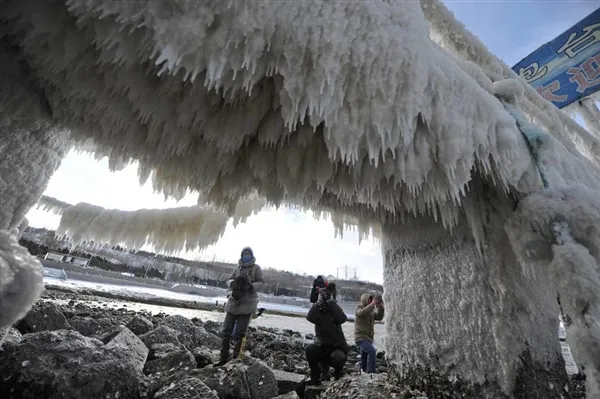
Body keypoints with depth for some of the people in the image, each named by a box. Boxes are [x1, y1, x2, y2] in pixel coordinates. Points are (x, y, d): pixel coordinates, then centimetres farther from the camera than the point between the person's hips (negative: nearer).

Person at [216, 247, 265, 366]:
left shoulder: (256, 268, 0)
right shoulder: (238, 268, 13)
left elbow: (261, 282, -7)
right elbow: (229, 280, 11)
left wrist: (250, 287, -24)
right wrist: (233, 283, -13)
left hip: (247, 304, -5)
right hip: (233, 302, 5)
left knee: (240, 333, -3)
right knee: (226, 330, 7)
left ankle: (235, 359, 9)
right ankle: (223, 358, 19)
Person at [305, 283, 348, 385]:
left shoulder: (335, 309, 0)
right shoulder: (317, 310, -1)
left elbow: (343, 319, -24)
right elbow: (310, 318, -24)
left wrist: (331, 301, -24)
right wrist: (319, 301, -25)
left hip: (337, 347, -1)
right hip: (321, 347, 1)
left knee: (338, 357, -31)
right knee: (309, 349, -27)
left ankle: (338, 376, 5)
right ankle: (315, 378, -3)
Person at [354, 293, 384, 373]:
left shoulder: (371, 310, 13)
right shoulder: (359, 307, -7)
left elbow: (379, 317, 4)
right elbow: (362, 312, -30)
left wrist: (380, 307, -9)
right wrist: (372, 304, -31)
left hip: (369, 338, 7)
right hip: (361, 337, -7)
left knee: (364, 359, 15)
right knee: (372, 351, -25)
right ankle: (371, 371, -23)